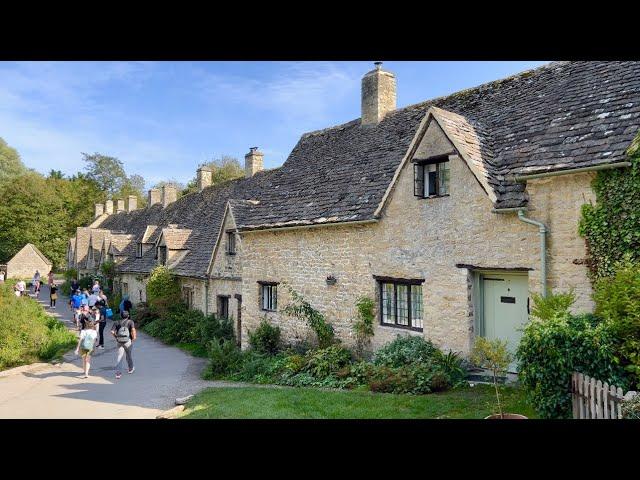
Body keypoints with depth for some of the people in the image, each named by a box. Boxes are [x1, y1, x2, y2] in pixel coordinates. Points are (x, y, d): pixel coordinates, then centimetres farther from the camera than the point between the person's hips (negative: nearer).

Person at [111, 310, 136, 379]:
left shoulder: (117, 322, 9)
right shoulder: (130, 322, 0)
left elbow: (112, 332, 0)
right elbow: (133, 329, -18)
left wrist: (116, 337, 14)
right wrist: (134, 337, -6)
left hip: (120, 341, 2)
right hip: (128, 341, -2)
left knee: (119, 356, 0)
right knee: (129, 354, 16)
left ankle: (117, 372, -13)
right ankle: (131, 368, 35)